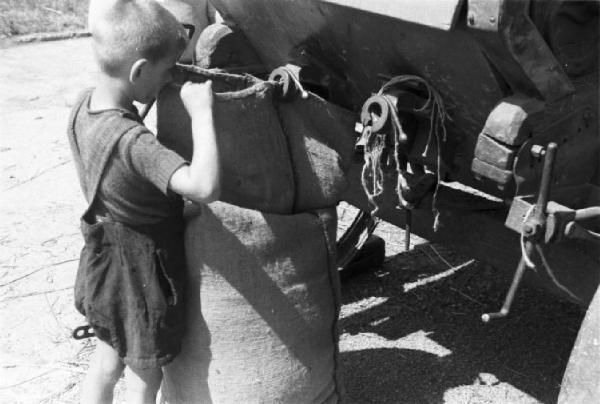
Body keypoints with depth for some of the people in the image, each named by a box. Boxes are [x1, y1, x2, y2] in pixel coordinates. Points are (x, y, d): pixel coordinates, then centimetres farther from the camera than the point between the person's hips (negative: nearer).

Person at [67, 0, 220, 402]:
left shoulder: (84, 104, -9)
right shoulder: (132, 141, -35)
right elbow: (205, 188, -47)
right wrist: (201, 112, -38)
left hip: (105, 262, 8)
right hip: (142, 273, -8)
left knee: (108, 358, 30)